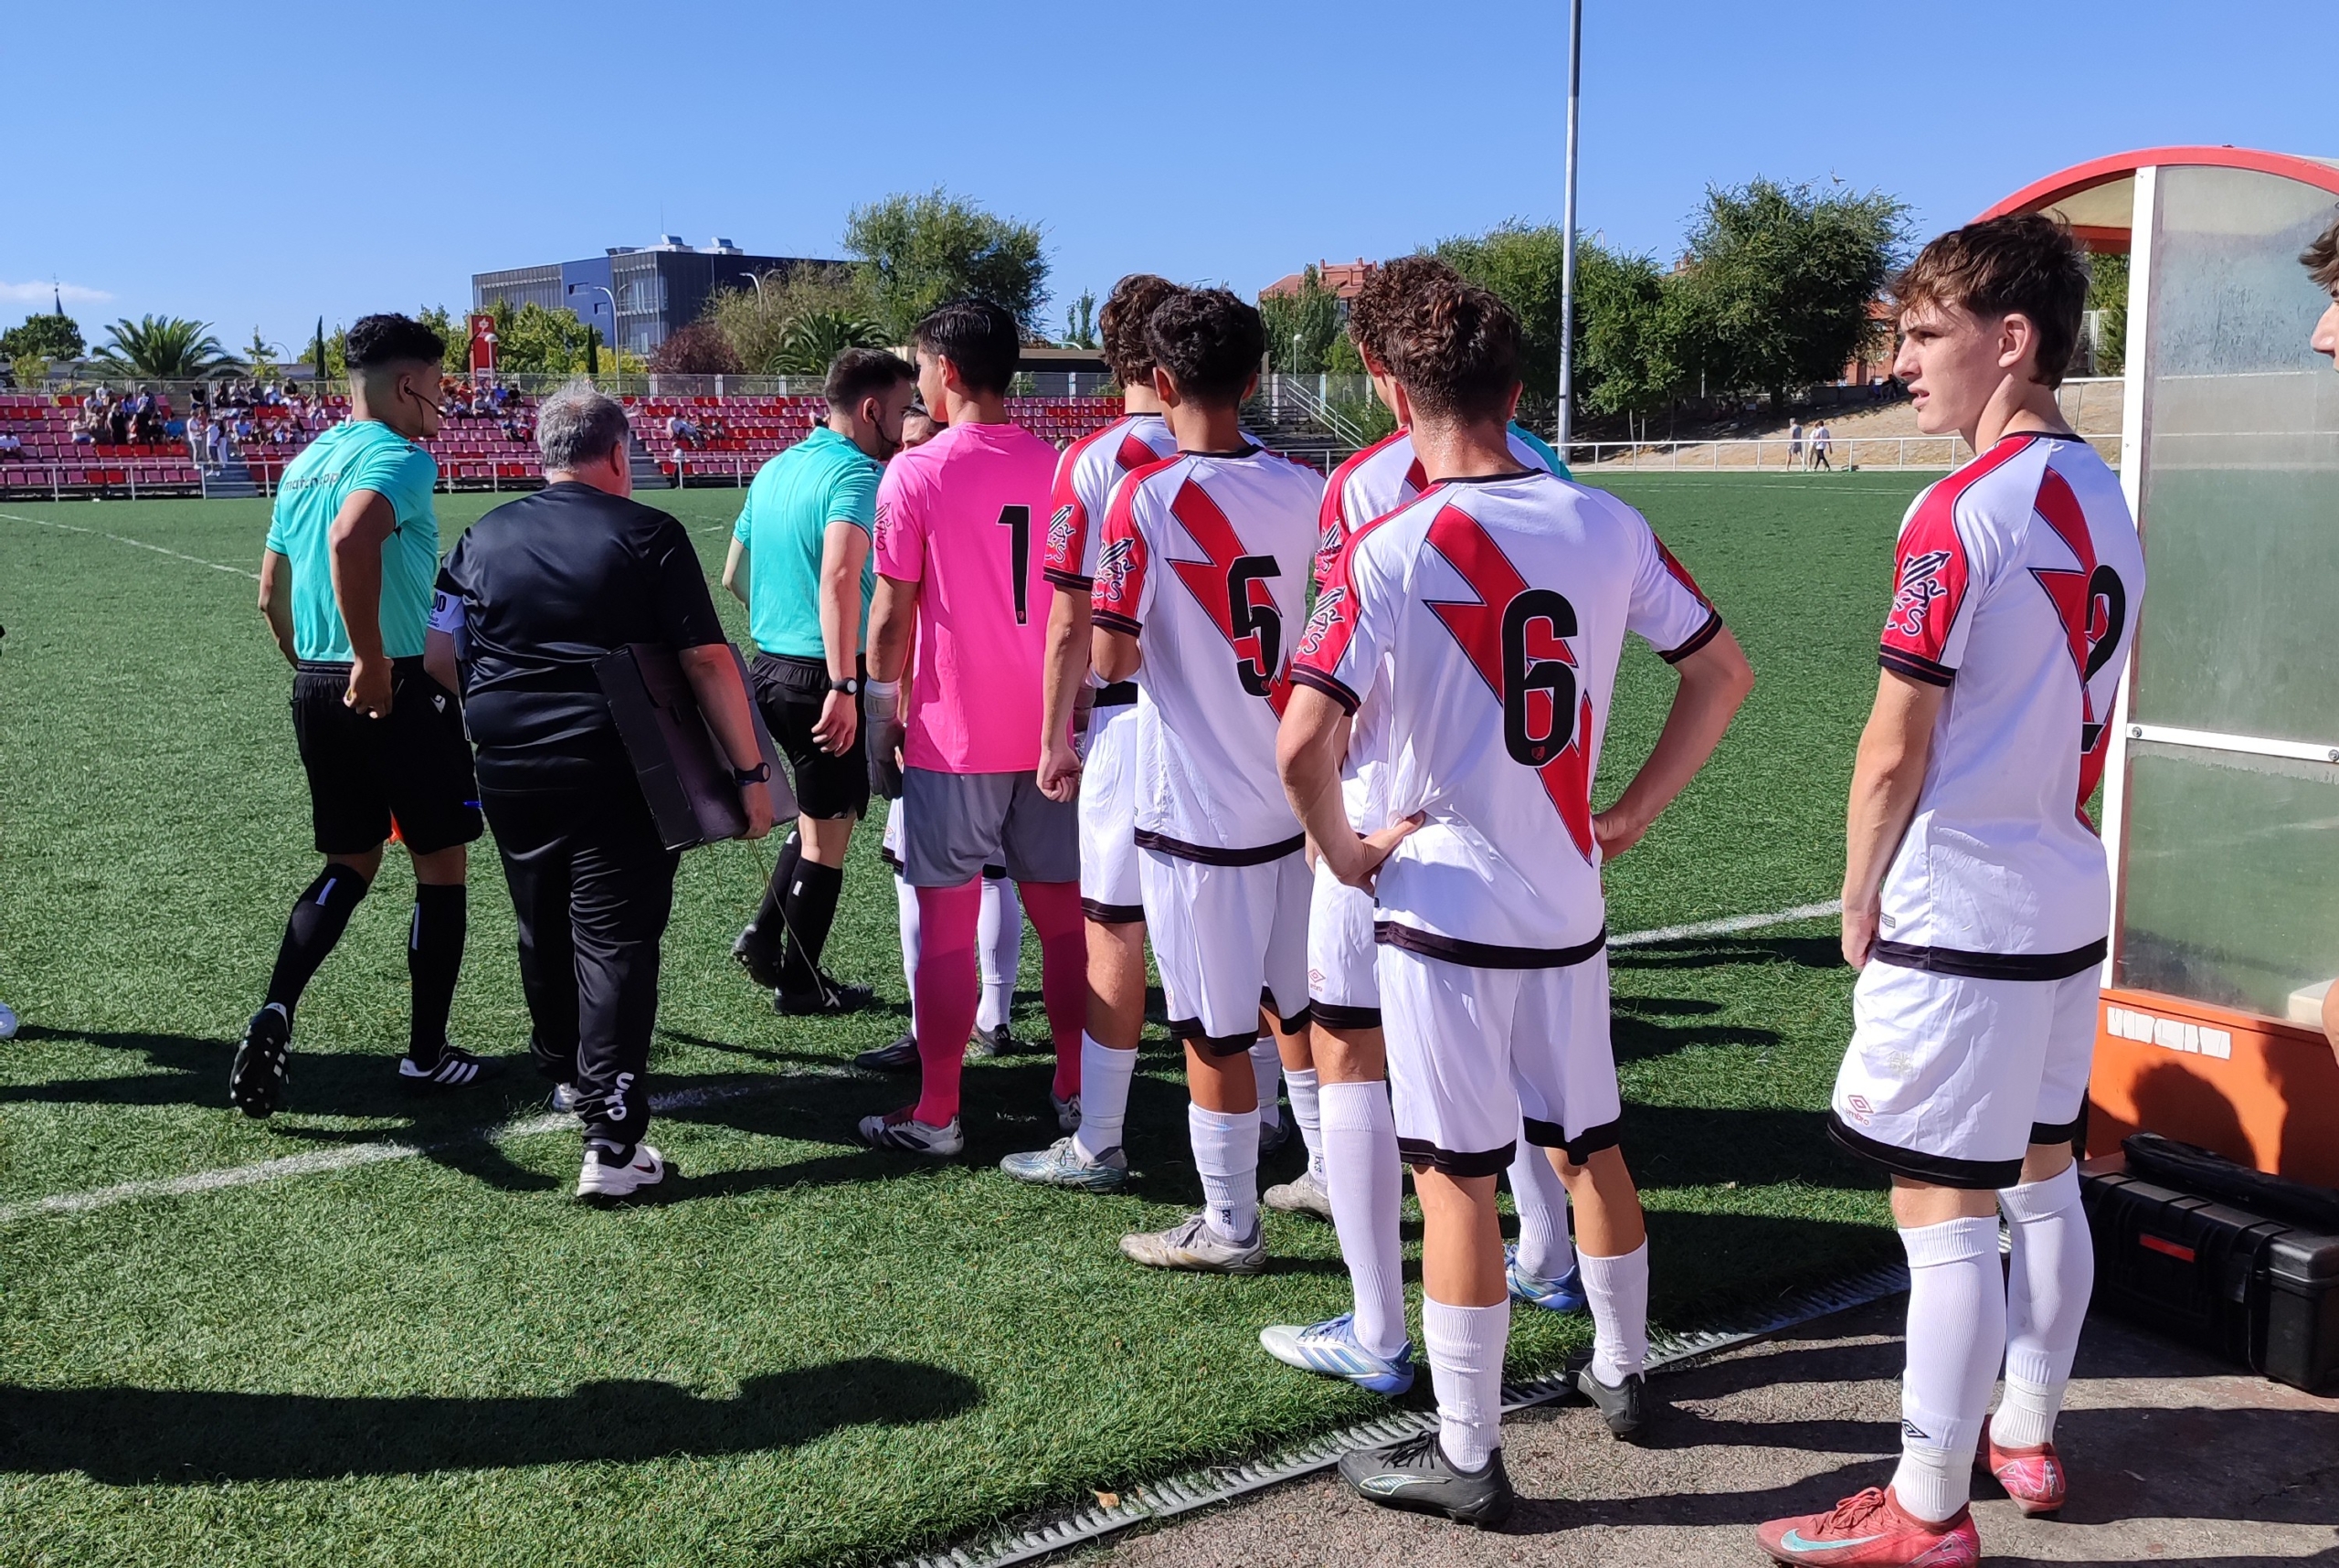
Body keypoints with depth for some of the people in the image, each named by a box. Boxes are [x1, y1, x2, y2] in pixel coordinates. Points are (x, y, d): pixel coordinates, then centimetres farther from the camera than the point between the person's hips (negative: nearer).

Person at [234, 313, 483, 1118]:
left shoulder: (305, 462, 13)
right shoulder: (399, 457, -12)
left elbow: (271, 594, 18)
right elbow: (351, 543, -32)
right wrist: (371, 664, -27)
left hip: (314, 689, 8)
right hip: (397, 688, -8)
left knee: (349, 864, 19)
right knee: (441, 866, 8)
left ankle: (274, 1014, 0)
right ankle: (427, 1052, 16)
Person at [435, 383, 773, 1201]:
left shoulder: (483, 537, 6)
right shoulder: (648, 536, -8)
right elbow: (708, 662, -12)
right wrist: (751, 772, -9)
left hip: (508, 769, 5)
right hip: (614, 772, -4)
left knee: (543, 930, 21)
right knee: (614, 940, -3)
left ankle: (565, 1073, 42)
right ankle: (612, 1143, -8)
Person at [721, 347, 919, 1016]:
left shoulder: (774, 470, 11)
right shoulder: (857, 473, -15)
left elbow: (734, 575, 19)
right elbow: (839, 578, -30)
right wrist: (844, 686, -32)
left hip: (768, 665, 8)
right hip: (822, 674, -8)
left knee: (825, 810, 24)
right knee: (827, 832, 6)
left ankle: (765, 933, 18)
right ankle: (800, 982, 17)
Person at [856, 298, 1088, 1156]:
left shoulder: (914, 473, -8)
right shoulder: (1058, 467, 3)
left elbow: (892, 615, -7)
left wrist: (880, 724, 4)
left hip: (950, 738, -4)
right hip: (1048, 732, 4)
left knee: (946, 924, 3)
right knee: (1062, 915, 11)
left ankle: (936, 1115, 9)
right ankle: (1075, 1092, 20)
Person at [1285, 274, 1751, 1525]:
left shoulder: (1391, 551, -16)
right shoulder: (1605, 527, 0)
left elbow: (1303, 745, -24)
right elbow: (1723, 675, 9)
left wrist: (1346, 853, -7)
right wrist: (1632, 812, 12)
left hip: (1445, 910, -5)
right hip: (1569, 906, 5)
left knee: (1456, 1179, 4)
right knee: (1589, 1145, 22)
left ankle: (1467, 1456, 16)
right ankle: (1621, 1372, 41)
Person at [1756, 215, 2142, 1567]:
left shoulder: (1963, 511, -17)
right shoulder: (2105, 499, 10)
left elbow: (1897, 747, -15)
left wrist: (1860, 894, -3)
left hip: (1958, 910, -9)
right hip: (2069, 897, 9)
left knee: (1947, 1214, -2)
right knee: (2043, 1181, 19)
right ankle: (2028, 1435, 35)